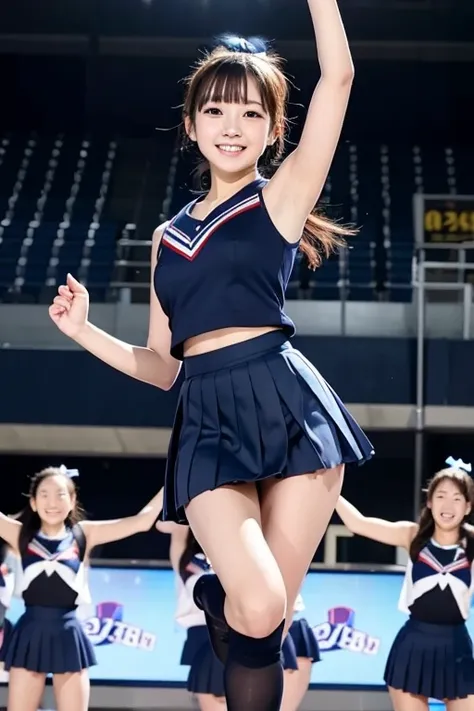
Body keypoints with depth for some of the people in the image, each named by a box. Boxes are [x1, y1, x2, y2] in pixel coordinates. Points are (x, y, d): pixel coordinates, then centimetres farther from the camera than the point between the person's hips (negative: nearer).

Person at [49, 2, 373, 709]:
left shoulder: (281, 198, 8)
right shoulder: (168, 237, 20)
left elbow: (338, 76, -2)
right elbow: (161, 366, 23)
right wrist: (82, 329, 10)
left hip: (289, 405, -2)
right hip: (208, 422, 2)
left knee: (267, 623, -3)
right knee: (258, 611, -20)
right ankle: (212, 595, 14)